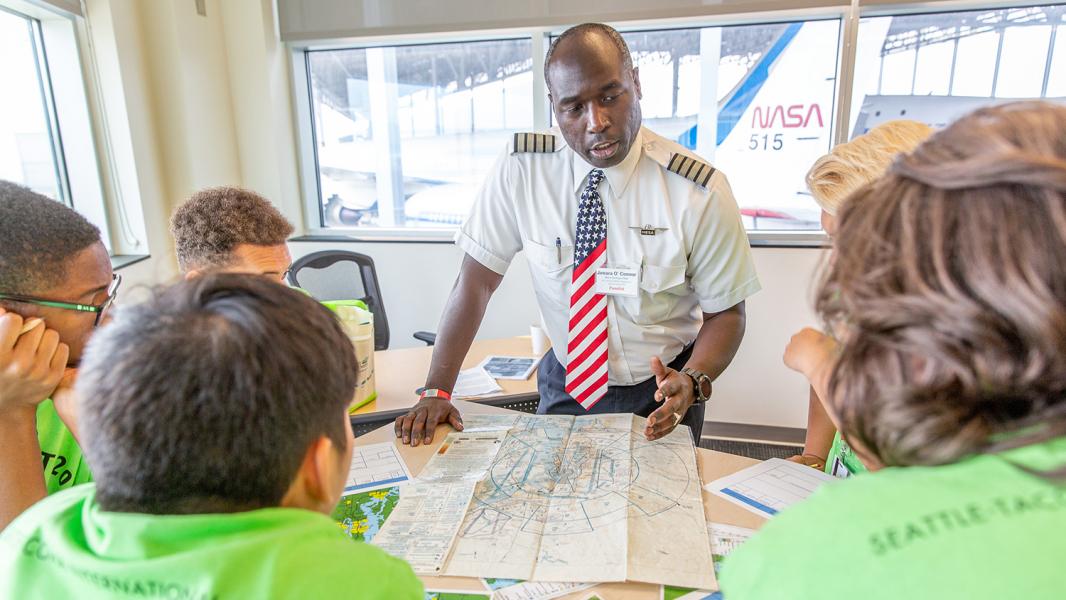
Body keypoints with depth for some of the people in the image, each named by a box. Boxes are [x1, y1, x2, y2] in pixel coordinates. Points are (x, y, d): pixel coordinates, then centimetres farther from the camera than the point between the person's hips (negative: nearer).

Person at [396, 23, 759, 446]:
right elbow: (476, 280, -13)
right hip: (565, 386, 2)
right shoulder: (520, 170, -17)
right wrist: (436, 392, -18)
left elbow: (726, 312, -10)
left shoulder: (699, 192, -20)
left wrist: (692, 382, -30)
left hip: (658, 393, -1)